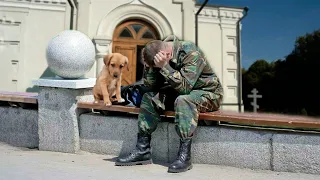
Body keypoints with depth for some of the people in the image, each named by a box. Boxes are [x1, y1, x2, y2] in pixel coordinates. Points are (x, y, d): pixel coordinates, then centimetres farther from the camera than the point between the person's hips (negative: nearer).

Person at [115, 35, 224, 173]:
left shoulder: (191, 53, -24)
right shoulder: (162, 58, -5)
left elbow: (185, 87, -33)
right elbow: (151, 86, -6)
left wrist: (165, 67, -37)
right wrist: (149, 66, -20)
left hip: (208, 93, -6)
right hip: (181, 93, 7)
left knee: (183, 100, -38)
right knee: (149, 97, -11)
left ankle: (184, 156, -31)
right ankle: (142, 150, -10)